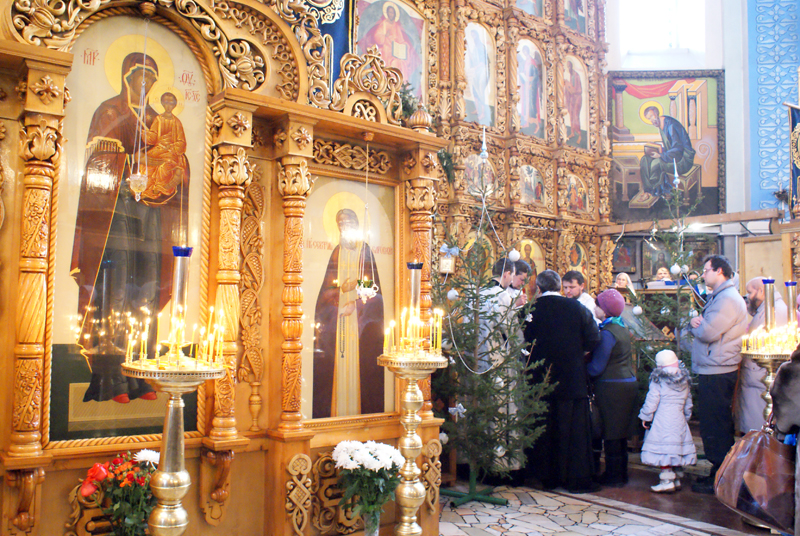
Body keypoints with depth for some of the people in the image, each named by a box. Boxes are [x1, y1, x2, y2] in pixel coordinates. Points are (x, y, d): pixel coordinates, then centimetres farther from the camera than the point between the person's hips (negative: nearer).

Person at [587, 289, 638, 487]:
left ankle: (614, 476, 8)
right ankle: (621, 473, 23)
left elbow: (596, 367, -17)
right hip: (628, 383, 9)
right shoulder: (622, 328, 10)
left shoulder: (607, 333, -17)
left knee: (611, 435, 0)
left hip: (612, 387, -9)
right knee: (620, 434, 15)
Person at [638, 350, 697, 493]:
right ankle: (677, 479, 21)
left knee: (664, 450, -6)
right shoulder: (684, 382, 12)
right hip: (679, 421, 7)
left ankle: (667, 481, -10)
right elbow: (688, 404, 18)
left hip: (662, 421, -7)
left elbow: (651, 402, -7)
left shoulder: (658, 381, -7)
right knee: (677, 448, 13)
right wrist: (686, 417, 30)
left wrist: (645, 418, 4)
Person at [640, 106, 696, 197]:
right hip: (671, 155, 9)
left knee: (656, 163, -27)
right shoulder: (660, 125, 8)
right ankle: (647, 190, -3)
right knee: (644, 159, -3)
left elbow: (678, 149, -25)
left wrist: (661, 155, -22)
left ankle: (658, 191, -7)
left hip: (684, 160, -9)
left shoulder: (671, 125, -21)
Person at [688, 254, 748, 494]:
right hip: (712, 372, 11)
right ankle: (719, 472, 26)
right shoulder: (717, 297, 19)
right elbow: (703, 327, 18)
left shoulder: (728, 299, -16)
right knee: (716, 425, 16)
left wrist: (694, 324, -4)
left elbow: (708, 332, -24)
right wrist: (696, 323, -4)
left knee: (714, 428, -4)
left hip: (717, 373, -11)